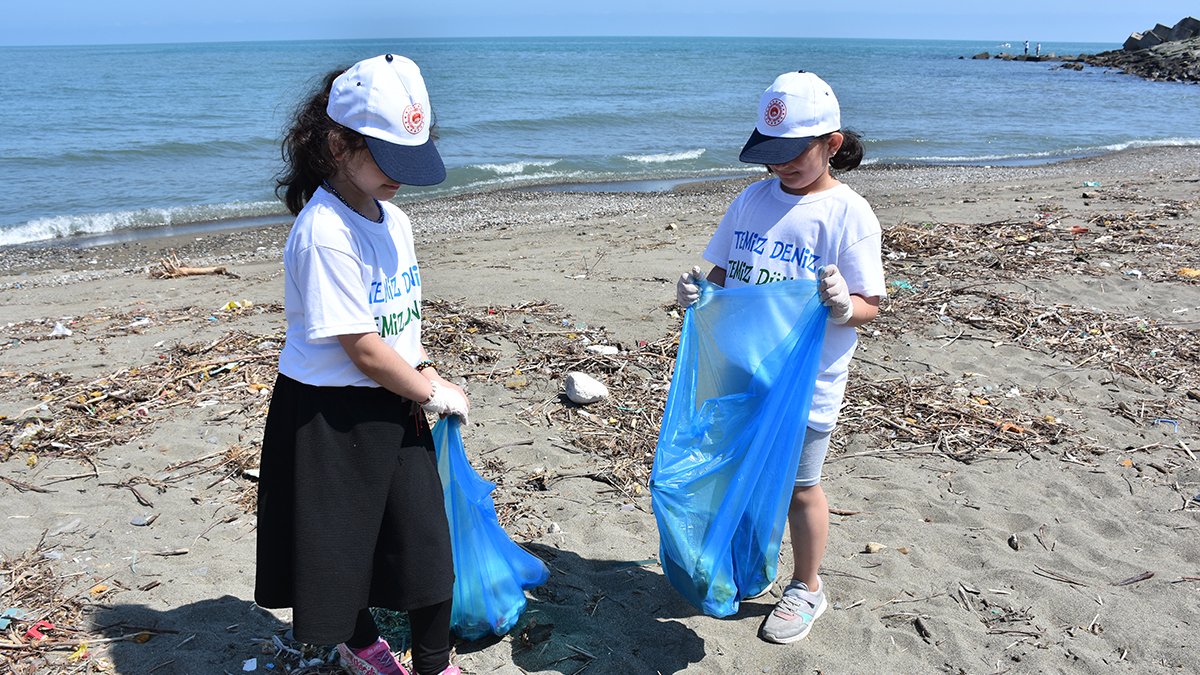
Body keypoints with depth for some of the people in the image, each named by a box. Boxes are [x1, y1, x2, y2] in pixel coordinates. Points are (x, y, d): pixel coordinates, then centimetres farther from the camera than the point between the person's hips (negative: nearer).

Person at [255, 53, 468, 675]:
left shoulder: (393, 220, 4)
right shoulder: (324, 233, -22)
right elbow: (362, 348, -22)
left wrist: (423, 370, -2)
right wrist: (436, 394, -11)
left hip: (394, 406, 7)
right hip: (330, 413, -7)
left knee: (427, 540, 9)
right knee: (342, 543, 13)